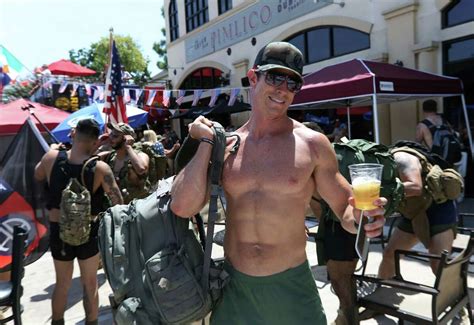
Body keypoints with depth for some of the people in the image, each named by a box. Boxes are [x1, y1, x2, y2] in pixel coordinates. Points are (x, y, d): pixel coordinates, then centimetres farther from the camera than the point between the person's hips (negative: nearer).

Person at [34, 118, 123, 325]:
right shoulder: (100, 168, -21)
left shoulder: (51, 158, -11)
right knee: (90, 284, 15)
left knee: (62, 283, 23)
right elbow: (119, 204, -22)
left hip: (58, 230, 3)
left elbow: (37, 176, 11)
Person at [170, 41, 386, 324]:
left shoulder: (312, 143, -8)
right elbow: (182, 207, -10)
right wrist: (206, 142, -10)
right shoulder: (224, 145, -2)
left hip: (290, 285, -2)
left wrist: (360, 218, -23)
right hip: (233, 285, 2)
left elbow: (346, 208, -1)